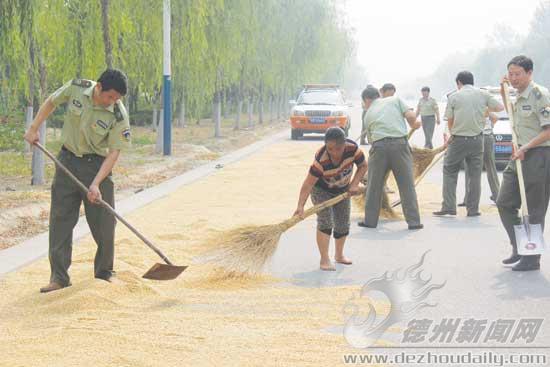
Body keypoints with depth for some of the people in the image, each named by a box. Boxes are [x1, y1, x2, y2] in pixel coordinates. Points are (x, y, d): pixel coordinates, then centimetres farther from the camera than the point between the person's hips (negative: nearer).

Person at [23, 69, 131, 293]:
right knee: (60, 218, 0)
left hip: (97, 165, -2)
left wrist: (95, 184, -26)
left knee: (104, 223, -1)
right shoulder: (76, 88, -13)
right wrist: (34, 129, 9)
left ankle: (104, 274, 18)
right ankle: (59, 277, 5)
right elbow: (51, 102, 7)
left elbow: (114, 153, -18)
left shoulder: (119, 116, -19)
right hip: (68, 161, 2)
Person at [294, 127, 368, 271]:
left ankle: (339, 255, 31)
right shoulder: (321, 160, -39)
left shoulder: (352, 149, -30)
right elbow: (308, 184, -39)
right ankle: (325, 260, -16)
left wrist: (354, 184, -23)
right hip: (321, 190, -4)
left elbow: (363, 165, -11)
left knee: (343, 224, 10)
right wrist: (300, 206, -49)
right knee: (325, 221, -19)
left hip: (342, 190, 4)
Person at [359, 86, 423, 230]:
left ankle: (370, 220, 21)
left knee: (374, 185, 13)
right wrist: (413, 124, 22)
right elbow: (411, 116, 1)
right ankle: (414, 221, 7)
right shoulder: (395, 99, 16)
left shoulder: (369, 114, 21)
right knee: (407, 185, 6)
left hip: (379, 146, 1)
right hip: (400, 143, -1)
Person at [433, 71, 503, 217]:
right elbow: (500, 107, 8)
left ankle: (448, 207, 2)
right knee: (475, 174, 8)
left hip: (458, 139, -2)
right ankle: (473, 209, 8)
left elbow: (449, 120, 1)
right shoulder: (483, 94, 3)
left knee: (449, 172, 8)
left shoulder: (454, 97, -2)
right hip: (477, 139, 2)